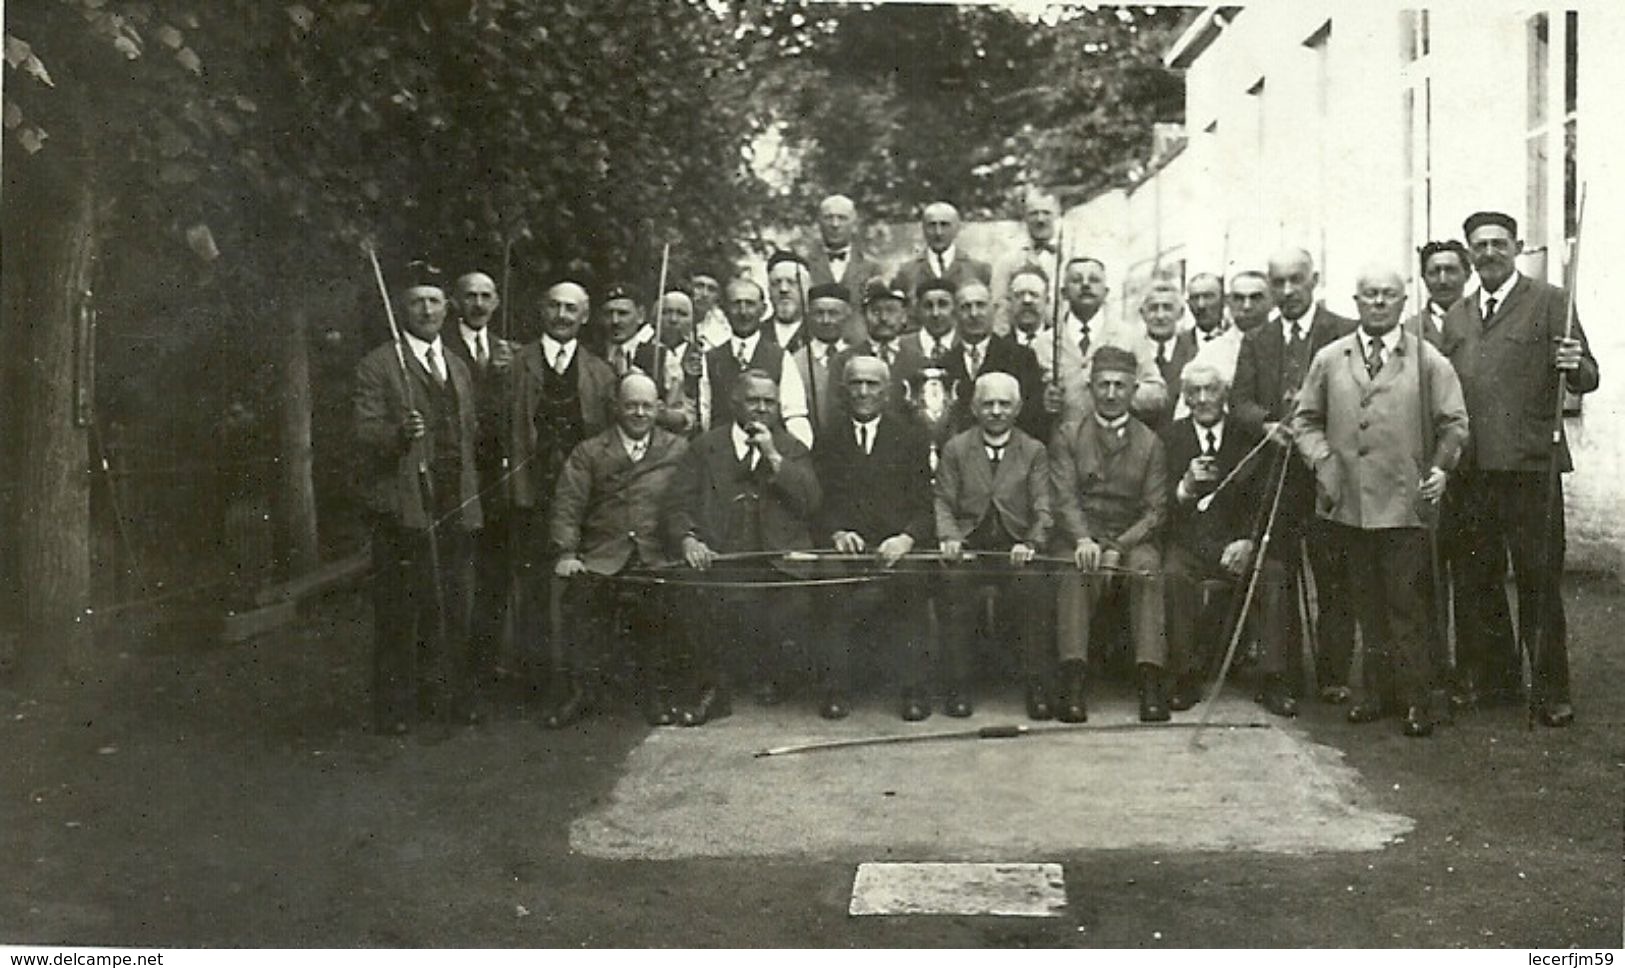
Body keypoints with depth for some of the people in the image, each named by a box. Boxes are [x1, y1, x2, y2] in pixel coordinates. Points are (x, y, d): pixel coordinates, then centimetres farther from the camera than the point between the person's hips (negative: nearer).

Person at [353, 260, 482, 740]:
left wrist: (472, 494, 16)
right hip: (403, 508, -6)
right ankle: (396, 711, 8)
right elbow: (364, 432, -10)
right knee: (400, 616, -2)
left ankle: (444, 704, 18)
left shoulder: (458, 367, 18)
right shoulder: (378, 365, -2)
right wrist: (399, 432, -28)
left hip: (455, 509, 6)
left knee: (452, 614, 9)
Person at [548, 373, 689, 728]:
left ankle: (658, 694, -1)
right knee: (580, 592, -21)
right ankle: (581, 691, -2)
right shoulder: (589, 452, 12)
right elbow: (568, 506, 4)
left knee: (658, 601, -22)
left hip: (656, 558, 0)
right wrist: (566, 553, -7)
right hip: (601, 559, 0)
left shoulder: (677, 450, 13)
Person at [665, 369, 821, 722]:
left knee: (796, 600, -25)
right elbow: (678, 504, 7)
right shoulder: (705, 446, 16)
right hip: (718, 559, -1)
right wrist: (688, 539, -13)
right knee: (703, 598, -30)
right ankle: (714, 684, -8)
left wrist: (773, 457, -2)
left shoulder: (793, 450, 19)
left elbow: (810, 501, 3)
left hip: (778, 562, 1)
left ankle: (768, 673, 6)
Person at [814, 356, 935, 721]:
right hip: (846, 550, 1)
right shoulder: (828, 442, 19)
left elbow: (925, 505, 5)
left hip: (896, 551, -1)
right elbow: (819, 503, 10)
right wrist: (836, 533, -11)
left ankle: (913, 692, -21)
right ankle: (837, 690, -18)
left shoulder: (911, 437, 14)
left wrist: (906, 539, -15)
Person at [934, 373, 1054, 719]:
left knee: (1034, 585, -29)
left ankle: (1037, 687, -19)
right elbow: (943, 502, 7)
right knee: (955, 581, -29)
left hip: (1017, 545, 0)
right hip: (968, 544, 0)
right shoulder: (955, 449, 13)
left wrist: (1030, 544, -15)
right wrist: (949, 537, -13)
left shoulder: (1034, 451, 12)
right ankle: (958, 686, -20)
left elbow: (1042, 509, 3)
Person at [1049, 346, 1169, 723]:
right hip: (1082, 536, -1)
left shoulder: (1149, 443, 11)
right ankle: (1072, 685, -40)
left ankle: (1150, 684, -36)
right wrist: (1083, 540, -24)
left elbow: (1155, 510, 3)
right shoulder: (1068, 436, 9)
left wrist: (1118, 547, -14)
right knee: (1075, 573, -34)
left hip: (1132, 538, 1)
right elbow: (1065, 498, -3)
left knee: (1147, 568, -33)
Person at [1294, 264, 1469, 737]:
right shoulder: (1329, 360, 10)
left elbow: (1454, 423, 6)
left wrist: (1440, 467, -6)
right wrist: (1322, 459, -2)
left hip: (1404, 502, -2)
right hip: (1349, 502, 2)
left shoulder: (1428, 361, 5)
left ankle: (1416, 701, 5)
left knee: (1407, 605, -2)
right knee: (1368, 604, 10)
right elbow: (1306, 420, 13)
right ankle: (1378, 693, 18)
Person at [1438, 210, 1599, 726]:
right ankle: (1492, 674, 26)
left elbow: (1587, 378, -2)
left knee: (1539, 582, -1)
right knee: (1473, 579, 11)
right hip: (1469, 469, 5)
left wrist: (1574, 366, -24)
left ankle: (1551, 691, 8)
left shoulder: (1549, 302, 1)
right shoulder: (1456, 316, 17)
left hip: (1529, 465, -5)